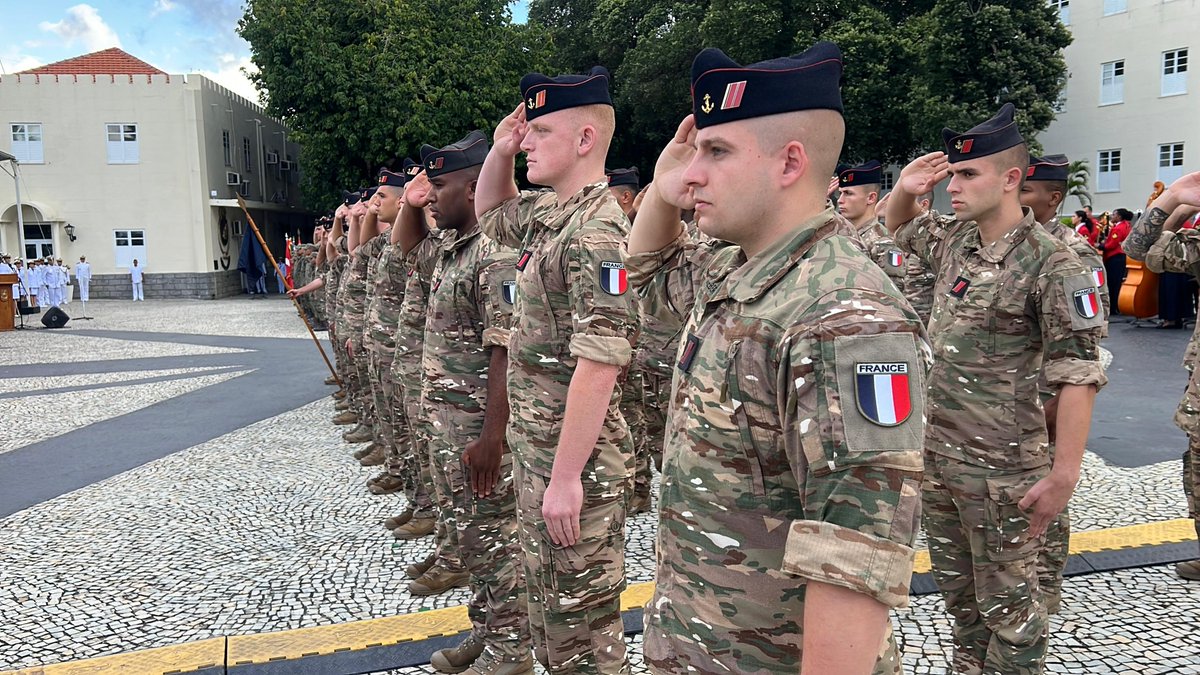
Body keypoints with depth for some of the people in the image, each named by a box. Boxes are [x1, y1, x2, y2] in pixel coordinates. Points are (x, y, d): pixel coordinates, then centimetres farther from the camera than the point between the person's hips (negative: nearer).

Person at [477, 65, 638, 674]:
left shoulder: (598, 233, -21)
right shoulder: (548, 216, 9)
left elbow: (597, 368, -26)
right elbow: (490, 214, 30)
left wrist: (566, 478, -24)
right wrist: (500, 151, 11)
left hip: (574, 459, -10)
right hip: (534, 447, 10)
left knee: (581, 622, 6)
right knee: (547, 605, 23)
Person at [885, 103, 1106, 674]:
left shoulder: (1052, 264, -17)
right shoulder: (955, 238, 5)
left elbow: (1078, 376, -18)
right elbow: (899, 225, 26)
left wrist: (1063, 476, -20)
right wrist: (905, 188, 3)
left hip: (1000, 468, -7)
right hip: (935, 451, 7)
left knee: (1006, 601, 9)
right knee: (956, 587, 22)